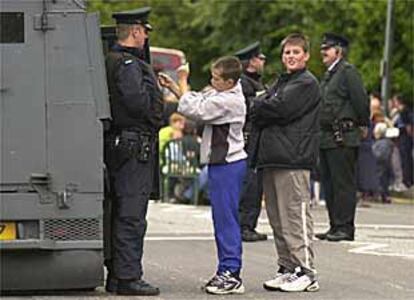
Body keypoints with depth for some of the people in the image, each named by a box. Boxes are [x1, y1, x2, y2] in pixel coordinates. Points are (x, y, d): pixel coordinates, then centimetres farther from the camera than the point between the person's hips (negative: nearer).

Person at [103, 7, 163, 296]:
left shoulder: (113, 61, 17)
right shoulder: (128, 64, -14)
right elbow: (137, 101, -24)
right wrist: (155, 95, -6)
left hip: (118, 144, 10)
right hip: (134, 145, -10)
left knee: (120, 212, 13)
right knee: (131, 214, -8)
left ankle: (116, 275, 18)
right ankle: (128, 277, -7)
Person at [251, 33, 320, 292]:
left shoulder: (307, 83, -4)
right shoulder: (281, 82, 24)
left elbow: (280, 108, -15)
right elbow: (262, 104, 14)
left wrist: (258, 107, 0)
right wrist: (263, 110, -8)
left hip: (294, 157, -9)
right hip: (272, 158, 9)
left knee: (296, 217, -10)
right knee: (278, 219, 10)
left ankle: (306, 272, -9)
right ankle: (287, 269, 16)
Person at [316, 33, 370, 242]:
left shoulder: (348, 71, -8)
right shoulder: (328, 75, 20)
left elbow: (361, 100, -13)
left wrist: (362, 126, -5)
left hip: (343, 138, -10)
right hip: (326, 137, 10)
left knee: (343, 183, -7)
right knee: (329, 184, 11)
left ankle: (345, 227, -5)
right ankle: (335, 226, 17)